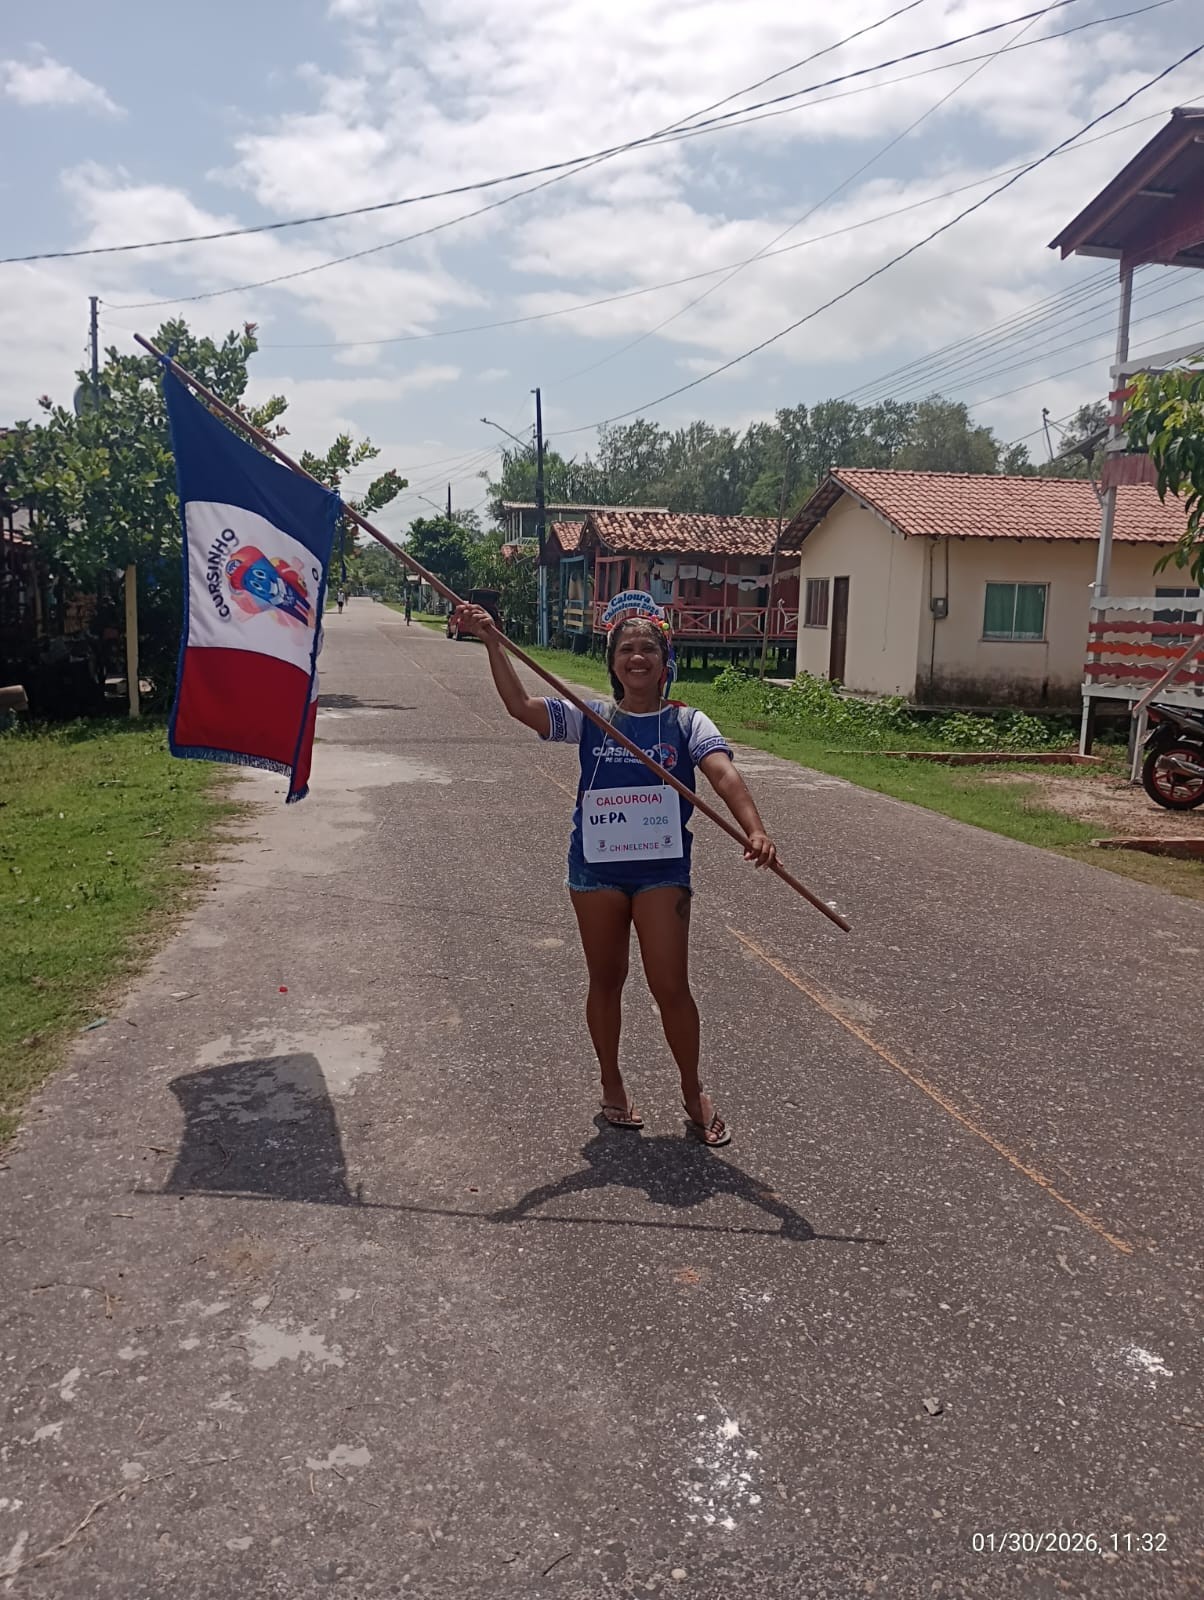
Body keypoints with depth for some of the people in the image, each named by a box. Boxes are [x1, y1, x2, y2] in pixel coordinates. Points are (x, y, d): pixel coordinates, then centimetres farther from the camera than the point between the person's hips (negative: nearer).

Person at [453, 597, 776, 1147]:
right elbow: (520, 706, -9)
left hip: (662, 870, -1)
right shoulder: (590, 719, 1)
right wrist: (492, 642, -16)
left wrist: (755, 831, -36)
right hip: (596, 869, 2)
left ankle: (693, 1091, 24)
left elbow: (724, 775, -19)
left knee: (671, 987, 0)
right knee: (606, 981, 14)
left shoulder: (686, 723, -4)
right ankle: (612, 1084, 34)